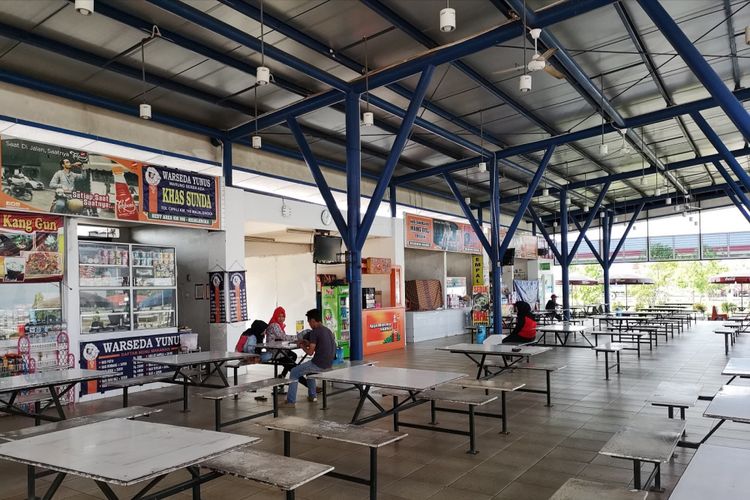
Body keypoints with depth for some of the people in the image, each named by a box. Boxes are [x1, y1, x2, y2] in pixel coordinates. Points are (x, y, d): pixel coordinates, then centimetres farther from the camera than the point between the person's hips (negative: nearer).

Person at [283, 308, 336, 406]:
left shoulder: (315, 332, -13)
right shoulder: (328, 331, 13)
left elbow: (310, 352, -14)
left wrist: (302, 346, 4)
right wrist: (309, 344, 20)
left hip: (319, 365, -8)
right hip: (328, 364, 8)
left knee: (294, 372, 9)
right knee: (309, 368, 35)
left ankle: (290, 401, 10)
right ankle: (312, 395, 34)